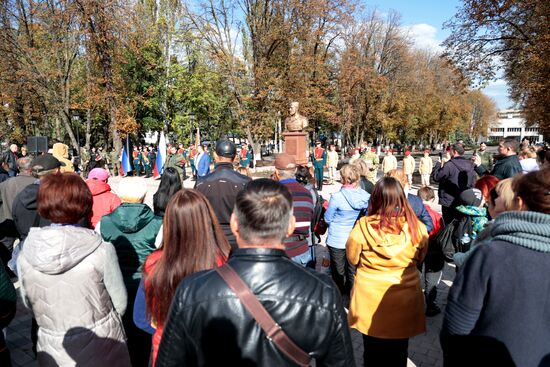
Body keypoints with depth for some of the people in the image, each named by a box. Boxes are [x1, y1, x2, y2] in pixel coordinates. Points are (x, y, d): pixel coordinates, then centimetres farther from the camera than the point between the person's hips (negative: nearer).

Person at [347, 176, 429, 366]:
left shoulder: (363, 226, -21)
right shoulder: (416, 227, -16)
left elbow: (353, 258, -4)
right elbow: (419, 259, 4)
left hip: (370, 301, -1)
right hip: (404, 300, 2)